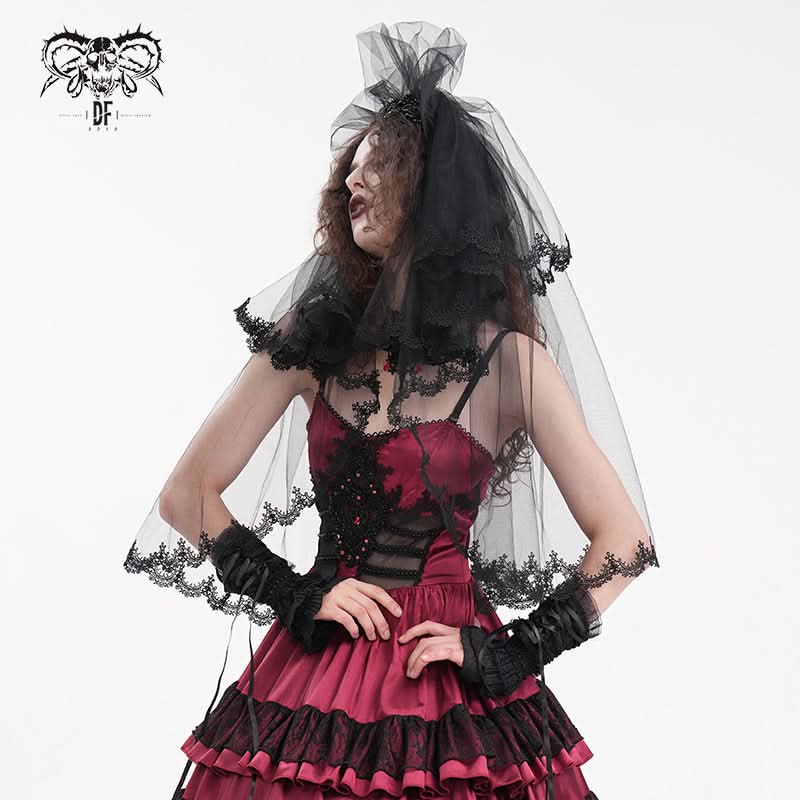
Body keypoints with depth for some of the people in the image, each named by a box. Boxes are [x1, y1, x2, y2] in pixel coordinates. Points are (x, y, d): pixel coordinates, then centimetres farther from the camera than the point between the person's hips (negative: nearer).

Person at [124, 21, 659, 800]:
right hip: (311, 676, 3)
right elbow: (187, 494, 5)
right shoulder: (312, 336, 2)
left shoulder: (508, 359, -6)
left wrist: (512, 654, -9)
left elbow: (623, 540, -5)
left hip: (454, 688, -2)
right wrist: (294, 595, -4)